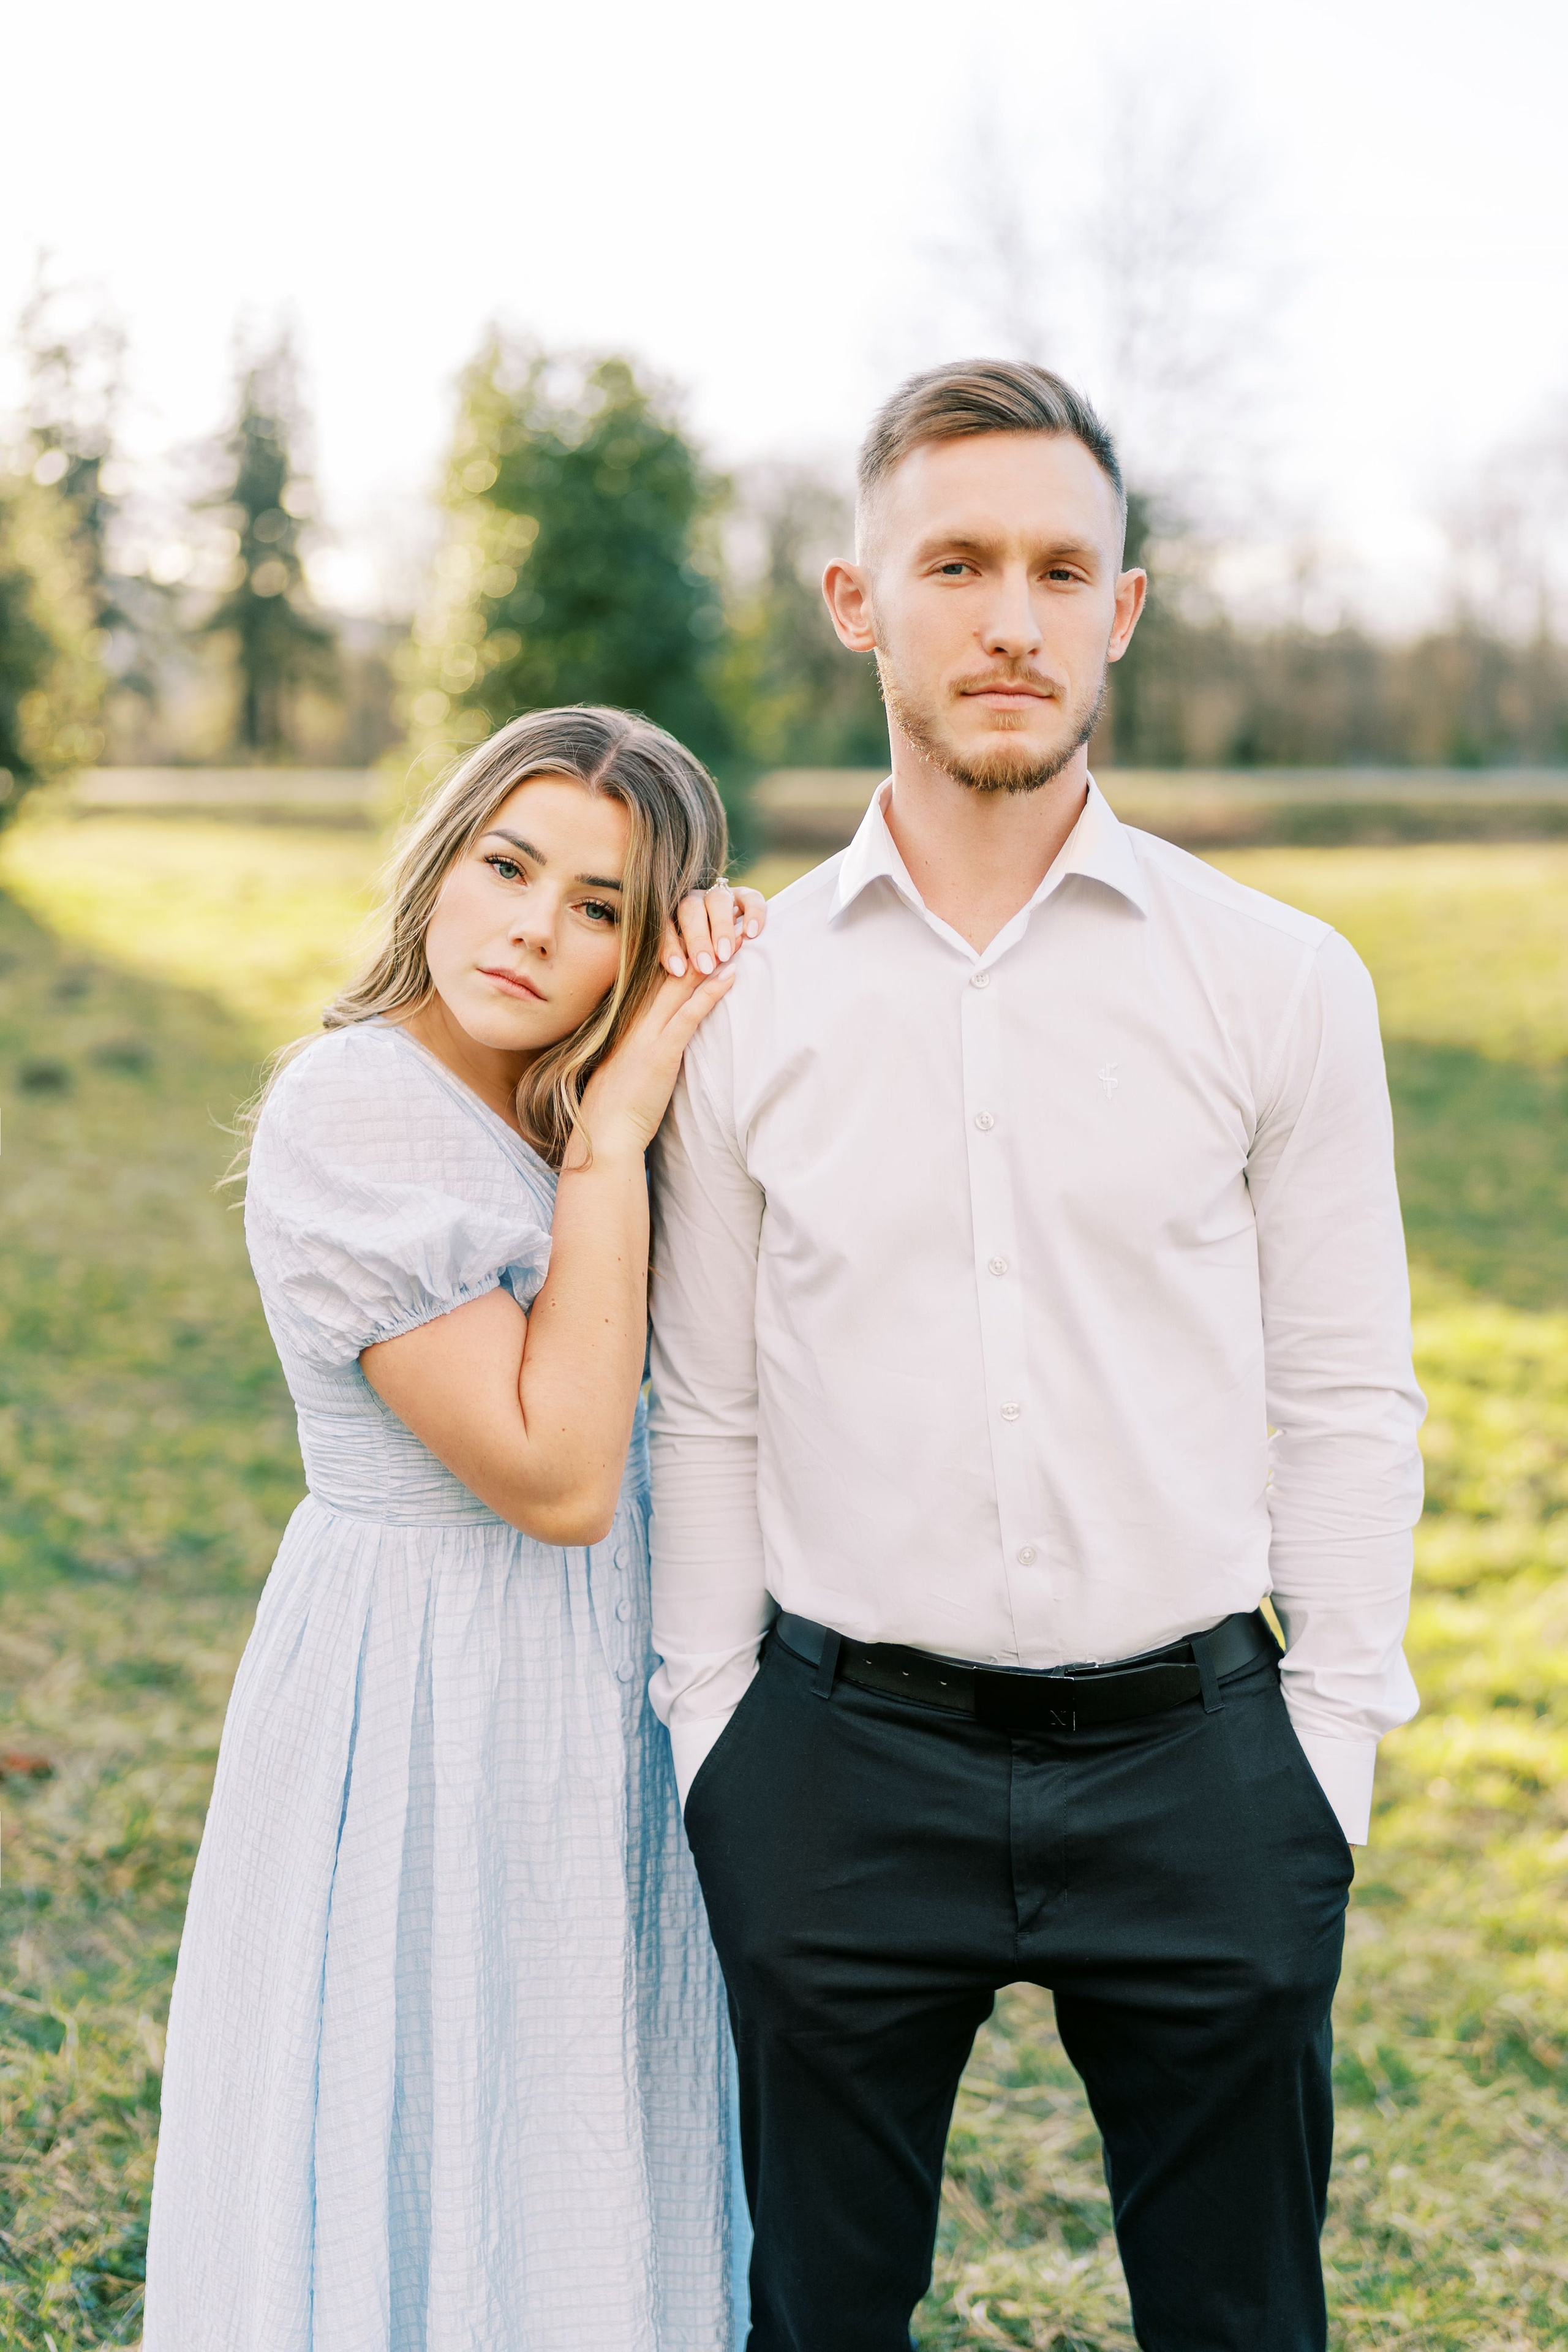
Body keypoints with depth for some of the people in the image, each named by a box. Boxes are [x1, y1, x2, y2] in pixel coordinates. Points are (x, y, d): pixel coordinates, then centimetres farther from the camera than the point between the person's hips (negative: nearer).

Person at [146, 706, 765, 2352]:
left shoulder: (557, 1108, 4)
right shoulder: (352, 1116, -20)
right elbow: (555, 1476, -23)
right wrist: (613, 1143, -22)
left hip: (594, 1704, 8)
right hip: (429, 1707, -8)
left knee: (576, 2185, 20)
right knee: (435, 2178, 7)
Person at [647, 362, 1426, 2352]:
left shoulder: (1283, 986, -1)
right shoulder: (744, 1003, 1)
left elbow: (1346, 1402, 3)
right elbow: (702, 1419, 6)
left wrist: (1334, 1745, 0)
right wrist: (709, 1742, 4)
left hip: (1194, 1759, 0)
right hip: (841, 1767, 1)